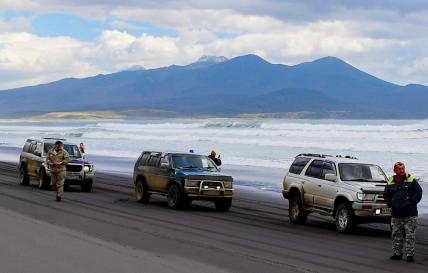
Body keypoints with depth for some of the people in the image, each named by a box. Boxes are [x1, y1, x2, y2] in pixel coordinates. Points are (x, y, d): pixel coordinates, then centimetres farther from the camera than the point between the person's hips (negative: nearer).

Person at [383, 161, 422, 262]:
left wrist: (412, 202, -10)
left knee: (410, 235, -3)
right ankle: (397, 253, 18)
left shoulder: (411, 180, 0)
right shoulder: (390, 182, 9)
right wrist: (390, 203, 2)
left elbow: (419, 192, -1)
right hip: (396, 214, 3)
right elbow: (386, 195, 19)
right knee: (396, 235, 9)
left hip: (410, 214, -3)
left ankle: (410, 254, 1)